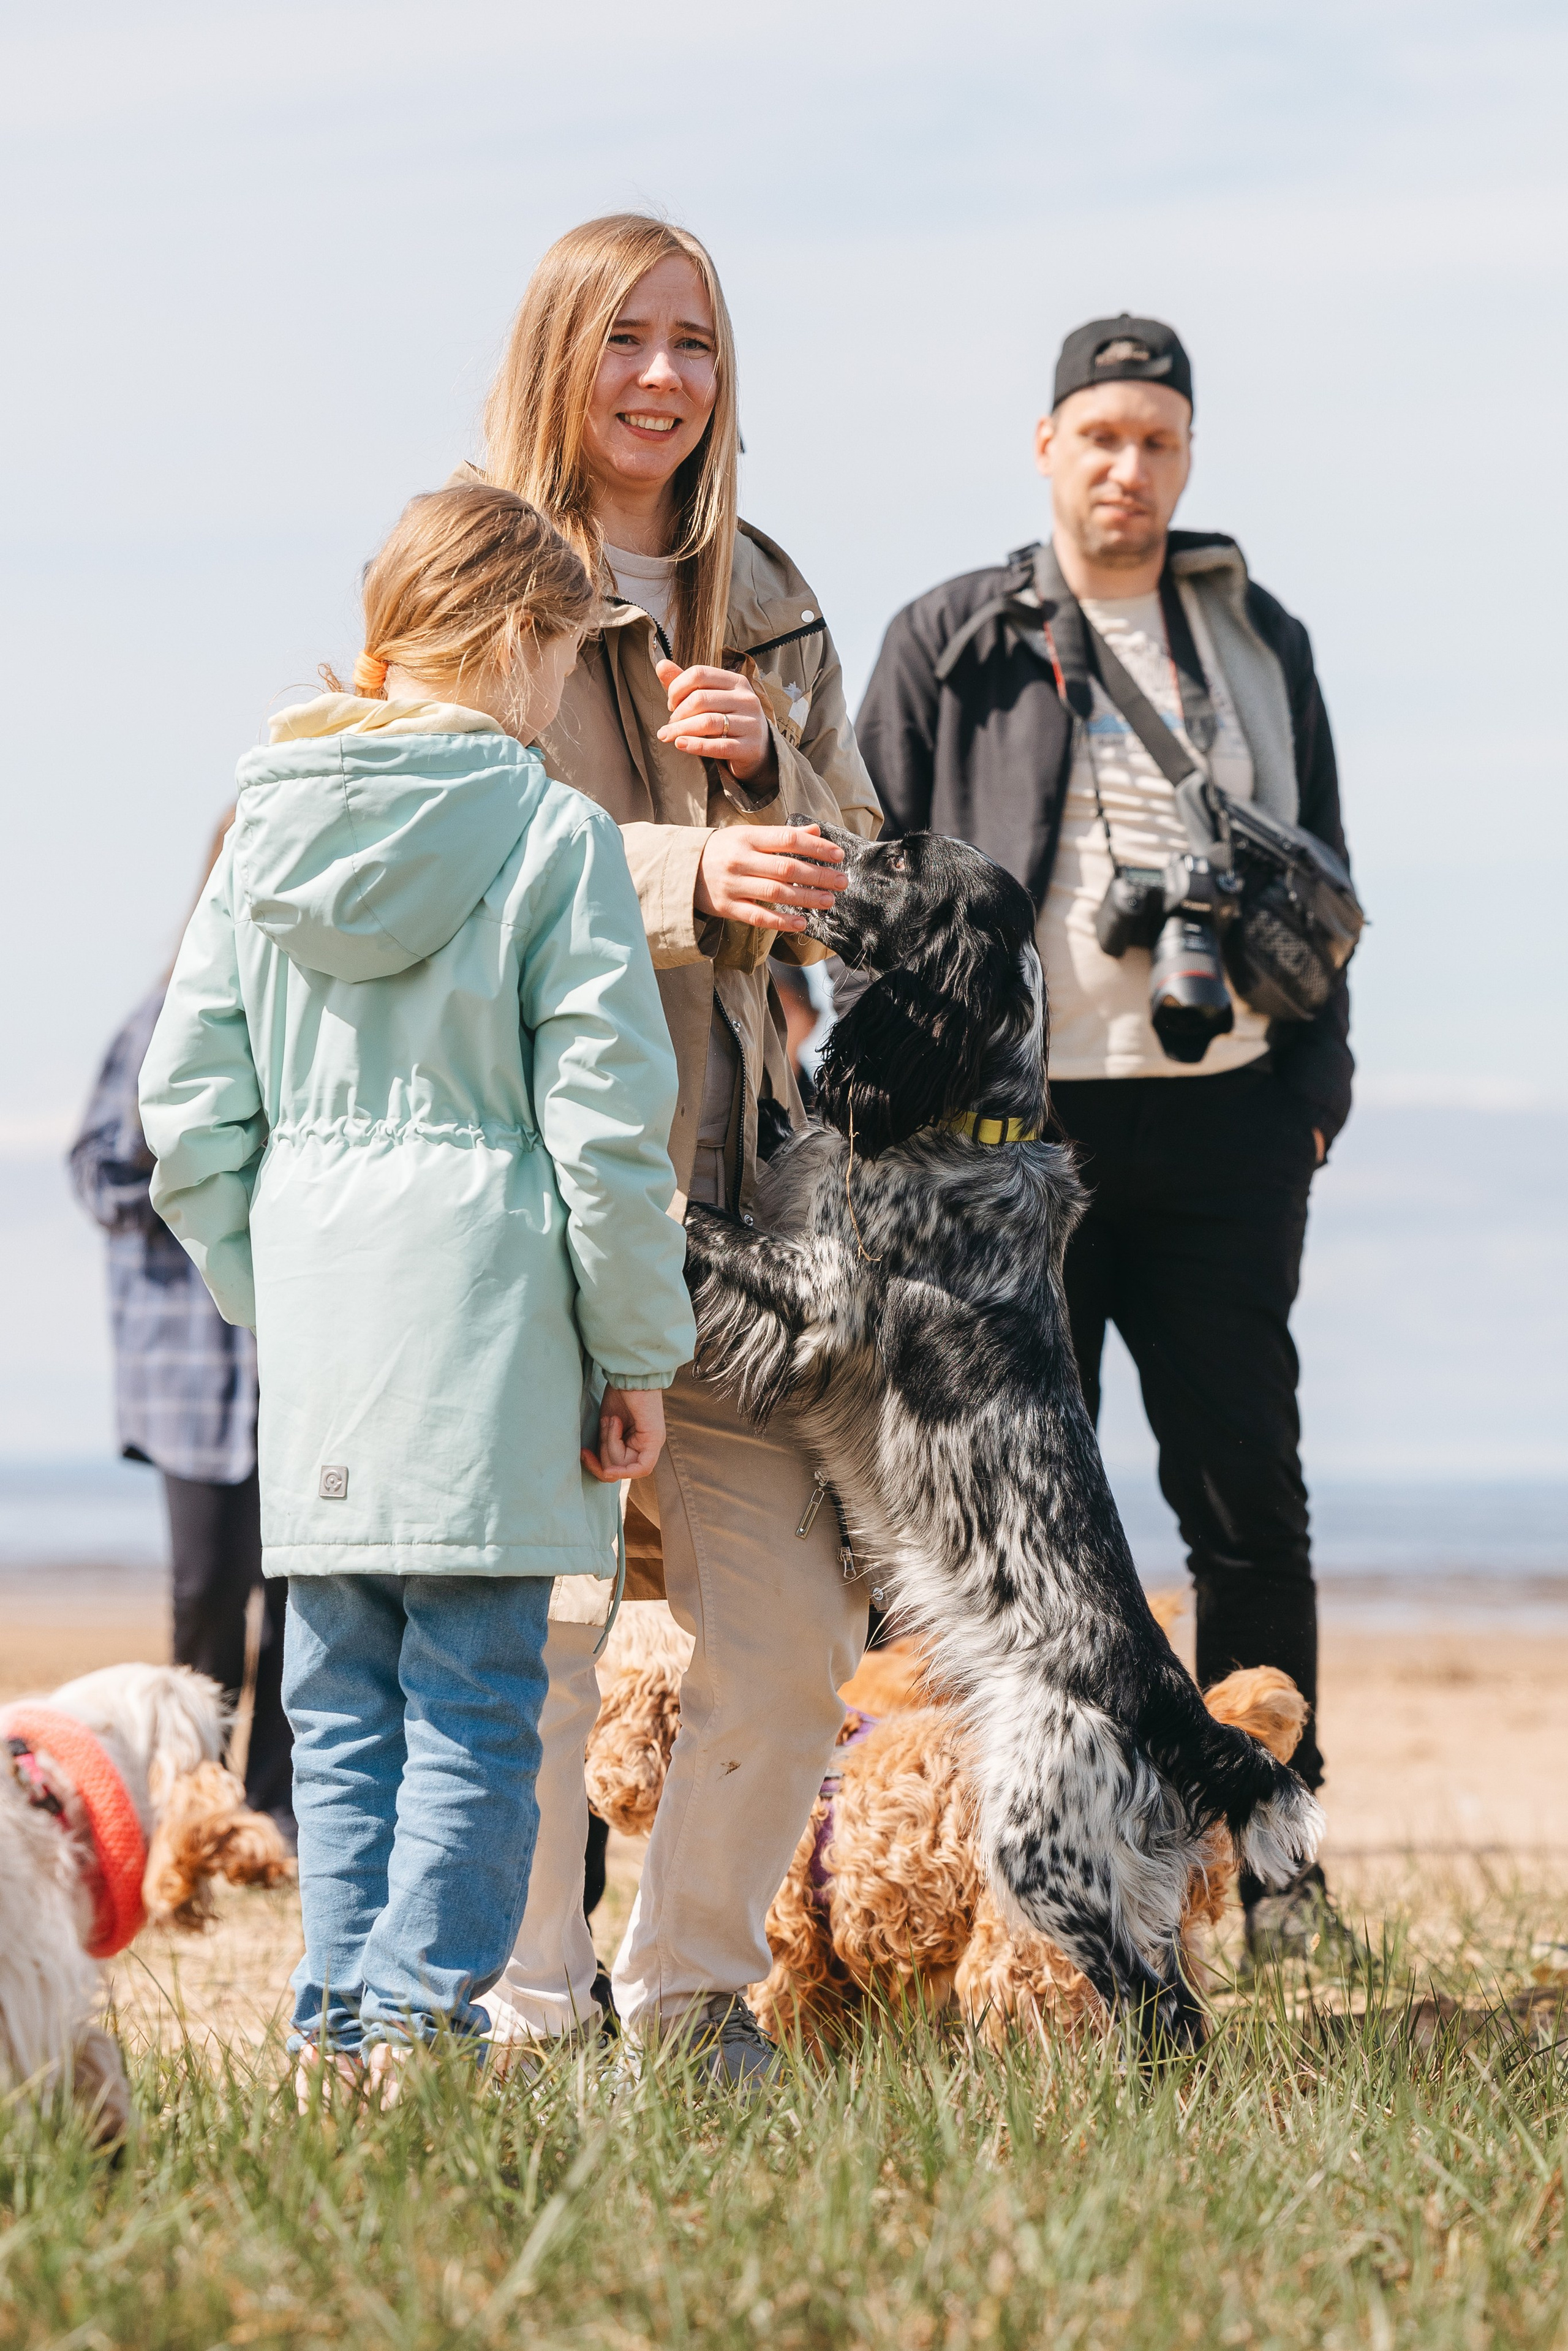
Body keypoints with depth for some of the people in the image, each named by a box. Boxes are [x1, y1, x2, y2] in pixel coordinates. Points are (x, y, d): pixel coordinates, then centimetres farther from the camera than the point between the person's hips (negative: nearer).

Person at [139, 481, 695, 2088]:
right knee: (473, 1698, -1)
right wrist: (635, 1351, -1)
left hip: (313, 1304, 5)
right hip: (484, 1308, -5)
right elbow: (604, 1117, -8)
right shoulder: (554, 836, -6)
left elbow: (186, 1099, 9)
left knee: (338, 1696, 11)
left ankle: (337, 2017, 12)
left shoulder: (267, 829, 8)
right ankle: (420, 2015, -5)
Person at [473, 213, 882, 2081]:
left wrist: (762, 768, -2)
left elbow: (848, 887, 17)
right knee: (530, 1609, -8)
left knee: (793, 1625, 3)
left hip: (730, 1168, 5)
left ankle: (689, 1991, 17)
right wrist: (683, 872, -24)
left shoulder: (768, 612, 19)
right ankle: (528, 2014, 2)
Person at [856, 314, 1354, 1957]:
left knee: (1248, 1494, 3)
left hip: (1222, 1114, 2)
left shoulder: (1262, 643, 14)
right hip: (1016, 1119, -2)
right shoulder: (953, 644, 7)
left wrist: (1315, 1073, 9)